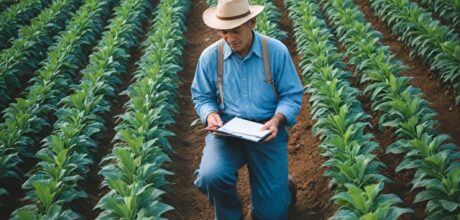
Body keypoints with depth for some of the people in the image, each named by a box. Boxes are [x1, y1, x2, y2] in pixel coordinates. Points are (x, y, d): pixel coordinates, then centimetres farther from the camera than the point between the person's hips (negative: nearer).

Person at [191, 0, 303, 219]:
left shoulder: (277, 51, -6)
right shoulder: (210, 56, -2)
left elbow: (291, 96, -2)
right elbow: (201, 97, 7)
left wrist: (277, 119, -21)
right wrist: (211, 115, -15)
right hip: (226, 129, 1)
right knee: (211, 176, -31)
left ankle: (284, 189, 37)